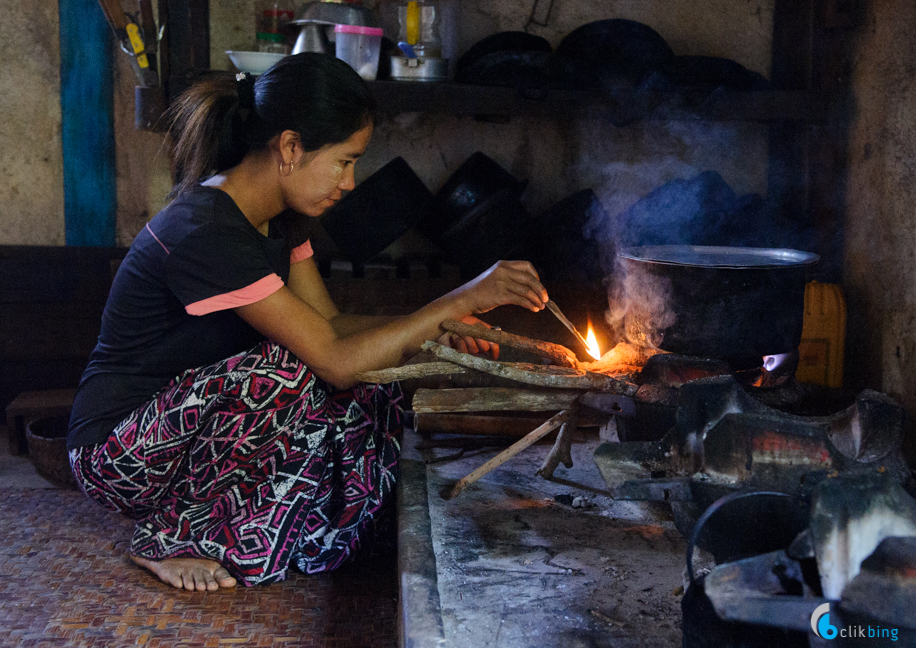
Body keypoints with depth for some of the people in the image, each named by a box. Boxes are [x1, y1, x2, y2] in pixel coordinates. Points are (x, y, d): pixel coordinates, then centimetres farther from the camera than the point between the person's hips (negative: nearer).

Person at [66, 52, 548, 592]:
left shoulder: (278, 216, 1)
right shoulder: (206, 233, -28)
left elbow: (330, 324, 6)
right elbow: (336, 359, -30)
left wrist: (436, 330, -9)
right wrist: (461, 300, -25)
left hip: (196, 419, 8)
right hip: (118, 456, -8)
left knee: (377, 399, -9)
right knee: (288, 376, -32)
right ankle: (169, 540, -12)